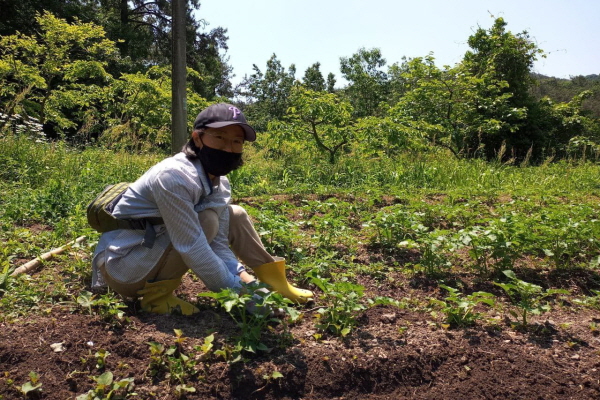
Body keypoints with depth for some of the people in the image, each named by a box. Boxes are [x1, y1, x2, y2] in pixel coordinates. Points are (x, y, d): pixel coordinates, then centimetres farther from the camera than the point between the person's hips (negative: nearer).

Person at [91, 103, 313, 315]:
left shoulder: (220, 185, -3)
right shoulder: (174, 176, -29)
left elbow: (217, 243, -5)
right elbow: (192, 249, -30)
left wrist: (244, 279, -18)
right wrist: (235, 290, -24)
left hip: (157, 254, 8)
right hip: (123, 265, -8)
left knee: (234, 215, 4)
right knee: (207, 221, -25)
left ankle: (272, 279, 7)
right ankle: (157, 293, -14)